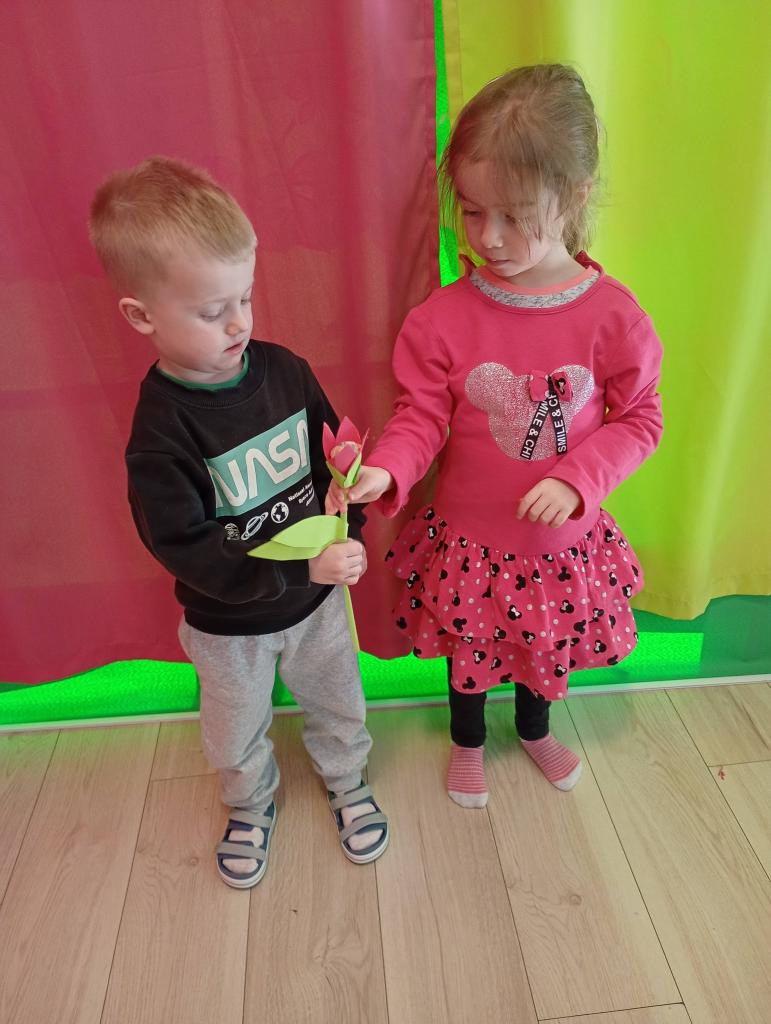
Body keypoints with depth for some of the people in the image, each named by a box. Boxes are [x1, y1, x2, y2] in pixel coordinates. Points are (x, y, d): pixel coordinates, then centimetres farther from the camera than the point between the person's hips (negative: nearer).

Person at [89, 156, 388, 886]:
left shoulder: (283, 370, -14)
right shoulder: (159, 431, -27)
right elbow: (188, 552, -26)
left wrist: (347, 531, -21)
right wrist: (304, 568, -31)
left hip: (317, 594, 3)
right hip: (228, 623, -3)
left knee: (337, 702, 25)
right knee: (238, 731, 24)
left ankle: (346, 784, 56)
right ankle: (251, 808, 55)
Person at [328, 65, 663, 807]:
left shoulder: (611, 315, -15)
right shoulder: (446, 315, -16)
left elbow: (639, 418, -7)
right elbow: (422, 415, -12)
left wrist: (577, 479, -21)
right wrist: (385, 471, -31)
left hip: (561, 539, 1)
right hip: (467, 539, -1)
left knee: (548, 644, 26)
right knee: (469, 649, 21)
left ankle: (534, 730, 59)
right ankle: (467, 741, 53)